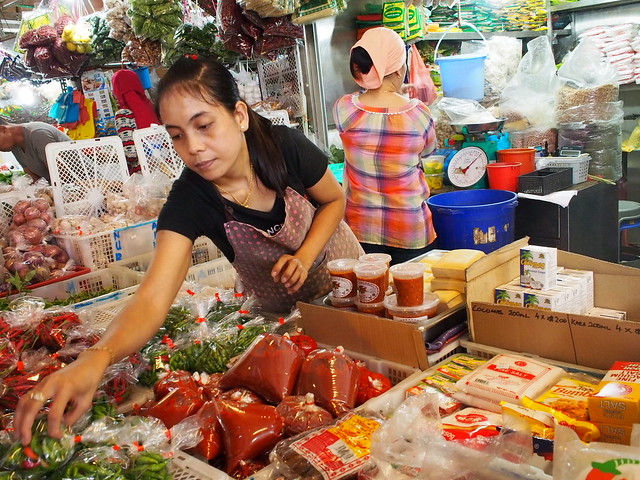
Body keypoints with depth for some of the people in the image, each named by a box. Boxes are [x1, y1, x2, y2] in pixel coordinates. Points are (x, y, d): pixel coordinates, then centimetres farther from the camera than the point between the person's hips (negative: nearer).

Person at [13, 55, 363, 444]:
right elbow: (153, 299, -43)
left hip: (340, 273, 1)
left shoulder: (286, 146, -30)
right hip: (276, 307, -1)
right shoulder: (189, 200, -32)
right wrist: (97, 357, -63)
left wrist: (304, 258, -26)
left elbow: (335, 200, -9)